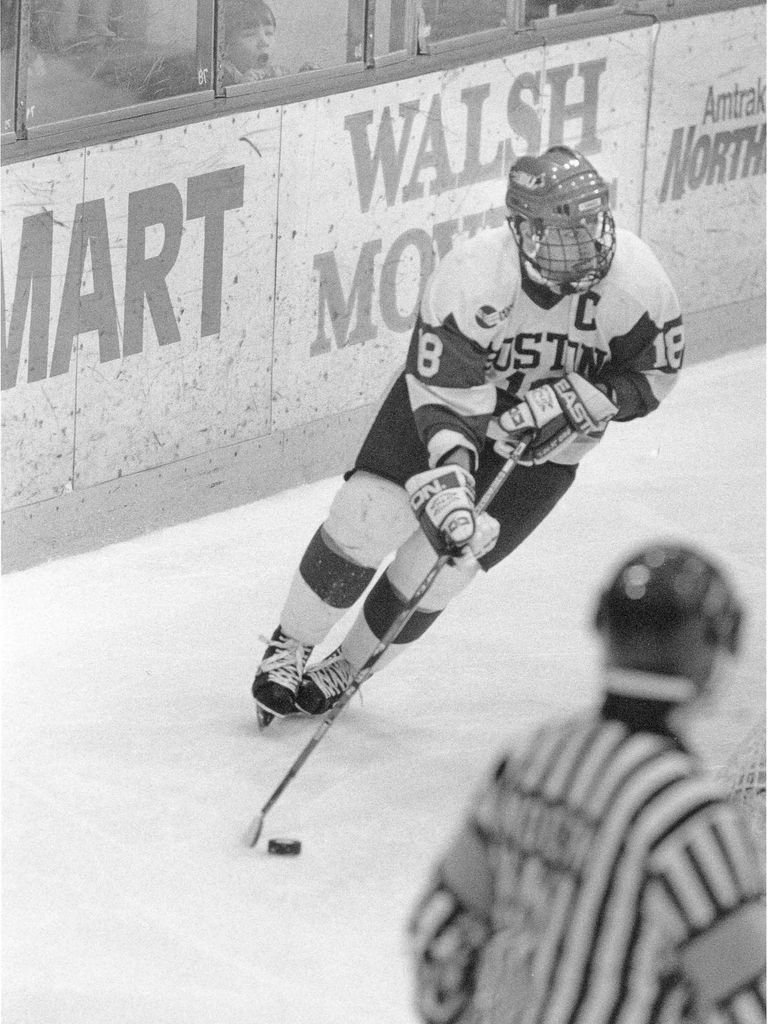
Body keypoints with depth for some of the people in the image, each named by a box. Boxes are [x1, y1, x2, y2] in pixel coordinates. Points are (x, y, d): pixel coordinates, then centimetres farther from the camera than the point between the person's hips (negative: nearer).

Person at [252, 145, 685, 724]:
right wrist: (450, 476, -46)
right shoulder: (473, 276, -33)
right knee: (367, 515, -17)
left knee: (438, 564, -6)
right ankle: (291, 645, 7)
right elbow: (447, 397, -32)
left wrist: (576, 400, -26)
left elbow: (653, 376, -11)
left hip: (548, 438, 1)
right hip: (448, 386, -1)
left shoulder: (636, 276, -25)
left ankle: (350, 667, 20)